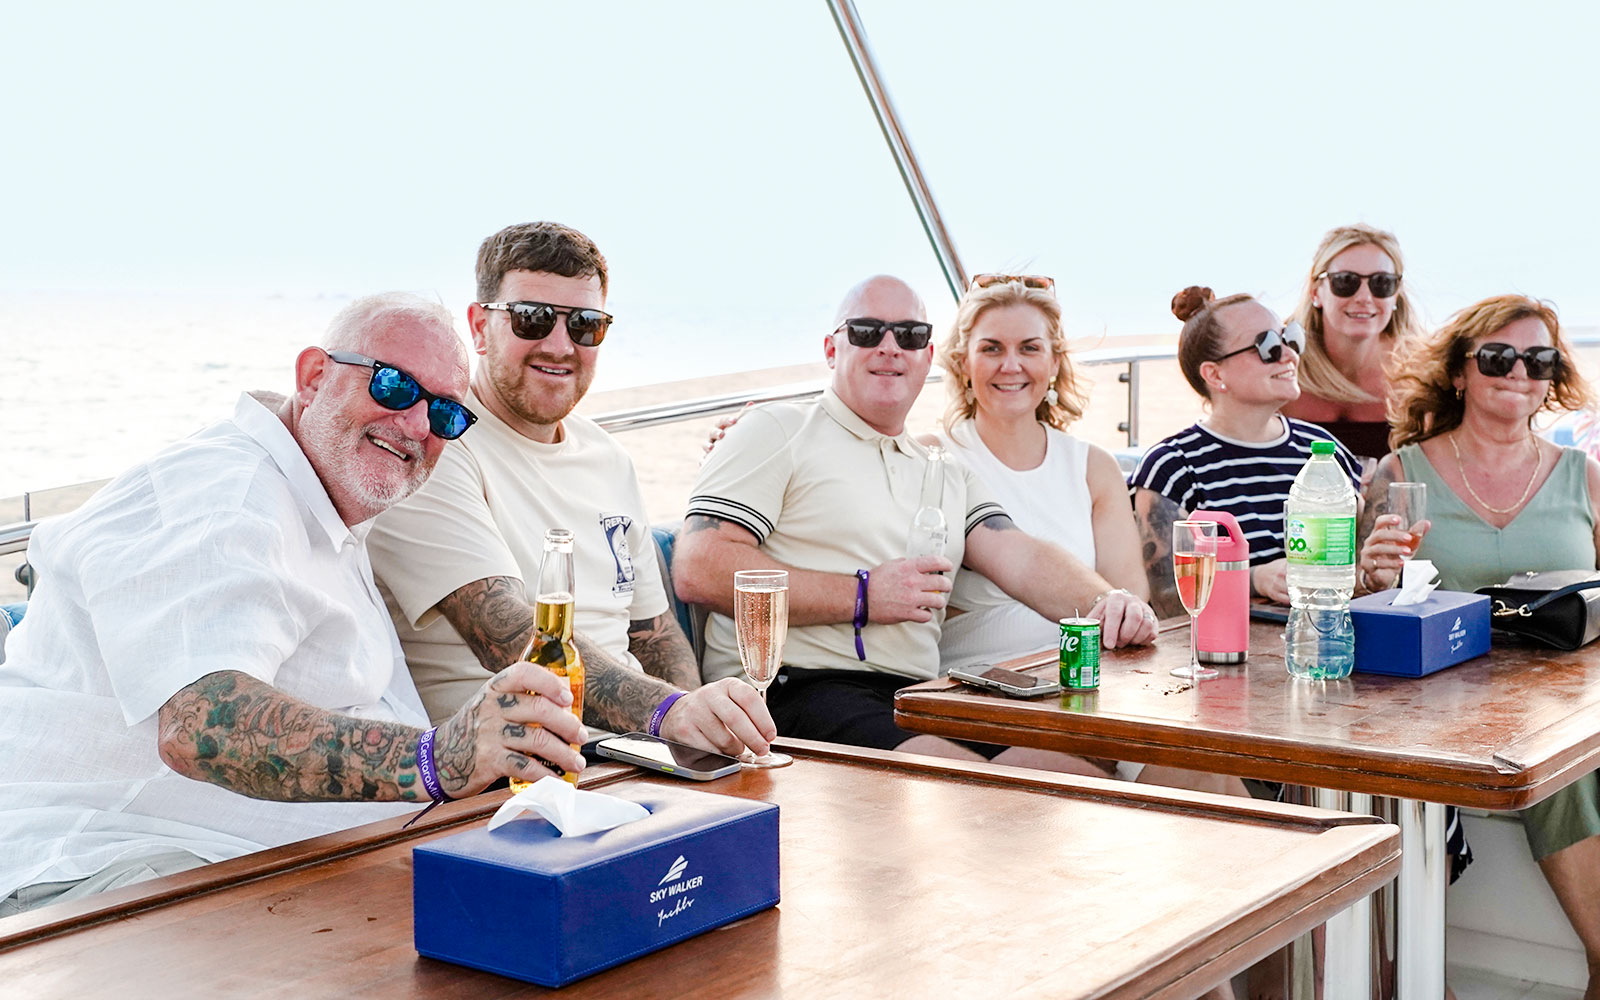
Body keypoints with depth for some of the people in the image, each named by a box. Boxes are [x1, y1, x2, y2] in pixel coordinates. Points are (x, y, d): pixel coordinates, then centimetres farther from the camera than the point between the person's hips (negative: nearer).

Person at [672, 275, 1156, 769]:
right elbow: (698, 570, -7)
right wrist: (862, 596, -8)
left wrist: (1105, 603, -9)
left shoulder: (947, 471, 27)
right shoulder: (778, 432, 6)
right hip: (797, 689, -6)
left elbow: (1019, 557, 14)